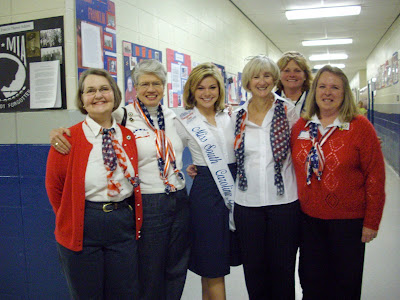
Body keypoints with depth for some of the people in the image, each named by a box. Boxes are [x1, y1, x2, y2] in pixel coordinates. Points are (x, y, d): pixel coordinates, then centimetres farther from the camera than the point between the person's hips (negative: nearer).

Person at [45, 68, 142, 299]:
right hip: (84, 230, -3)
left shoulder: (128, 137, 2)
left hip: (125, 228, 3)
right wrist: (71, 222, 5)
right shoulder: (68, 139, -9)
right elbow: (54, 187, 0)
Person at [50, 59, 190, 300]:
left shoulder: (173, 117, 9)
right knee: (149, 274, 8)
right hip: (147, 205, -5)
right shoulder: (123, 117, -7)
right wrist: (60, 132, -21)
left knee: (176, 271, 17)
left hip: (179, 202, 5)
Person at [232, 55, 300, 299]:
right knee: (253, 267, 12)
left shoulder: (287, 109, -1)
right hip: (247, 203, 2)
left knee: (283, 267, 10)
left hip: (284, 200, -2)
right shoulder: (237, 116, 5)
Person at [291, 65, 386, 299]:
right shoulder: (300, 126, 3)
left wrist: (371, 222, -8)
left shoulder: (359, 126, -8)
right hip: (309, 219, 3)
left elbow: (375, 176, -8)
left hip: (348, 219, -3)